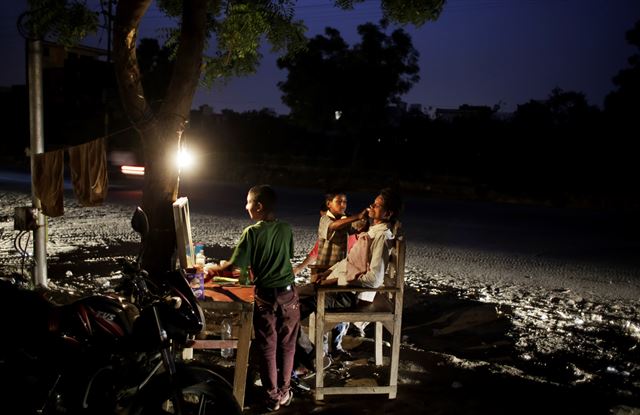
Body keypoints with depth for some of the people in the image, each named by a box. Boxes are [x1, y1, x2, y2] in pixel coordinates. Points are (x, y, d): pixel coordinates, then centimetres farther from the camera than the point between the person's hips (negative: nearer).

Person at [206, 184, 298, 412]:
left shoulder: (252, 232, -13)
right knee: (287, 345, 15)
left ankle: (273, 396, 19)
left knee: (267, 347, 11)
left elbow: (234, 267, -14)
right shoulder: (286, 229, -1)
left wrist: (213, 268, 4)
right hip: (288, 293, 3)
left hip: (266, 296, -3)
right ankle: (284, 392, 25)